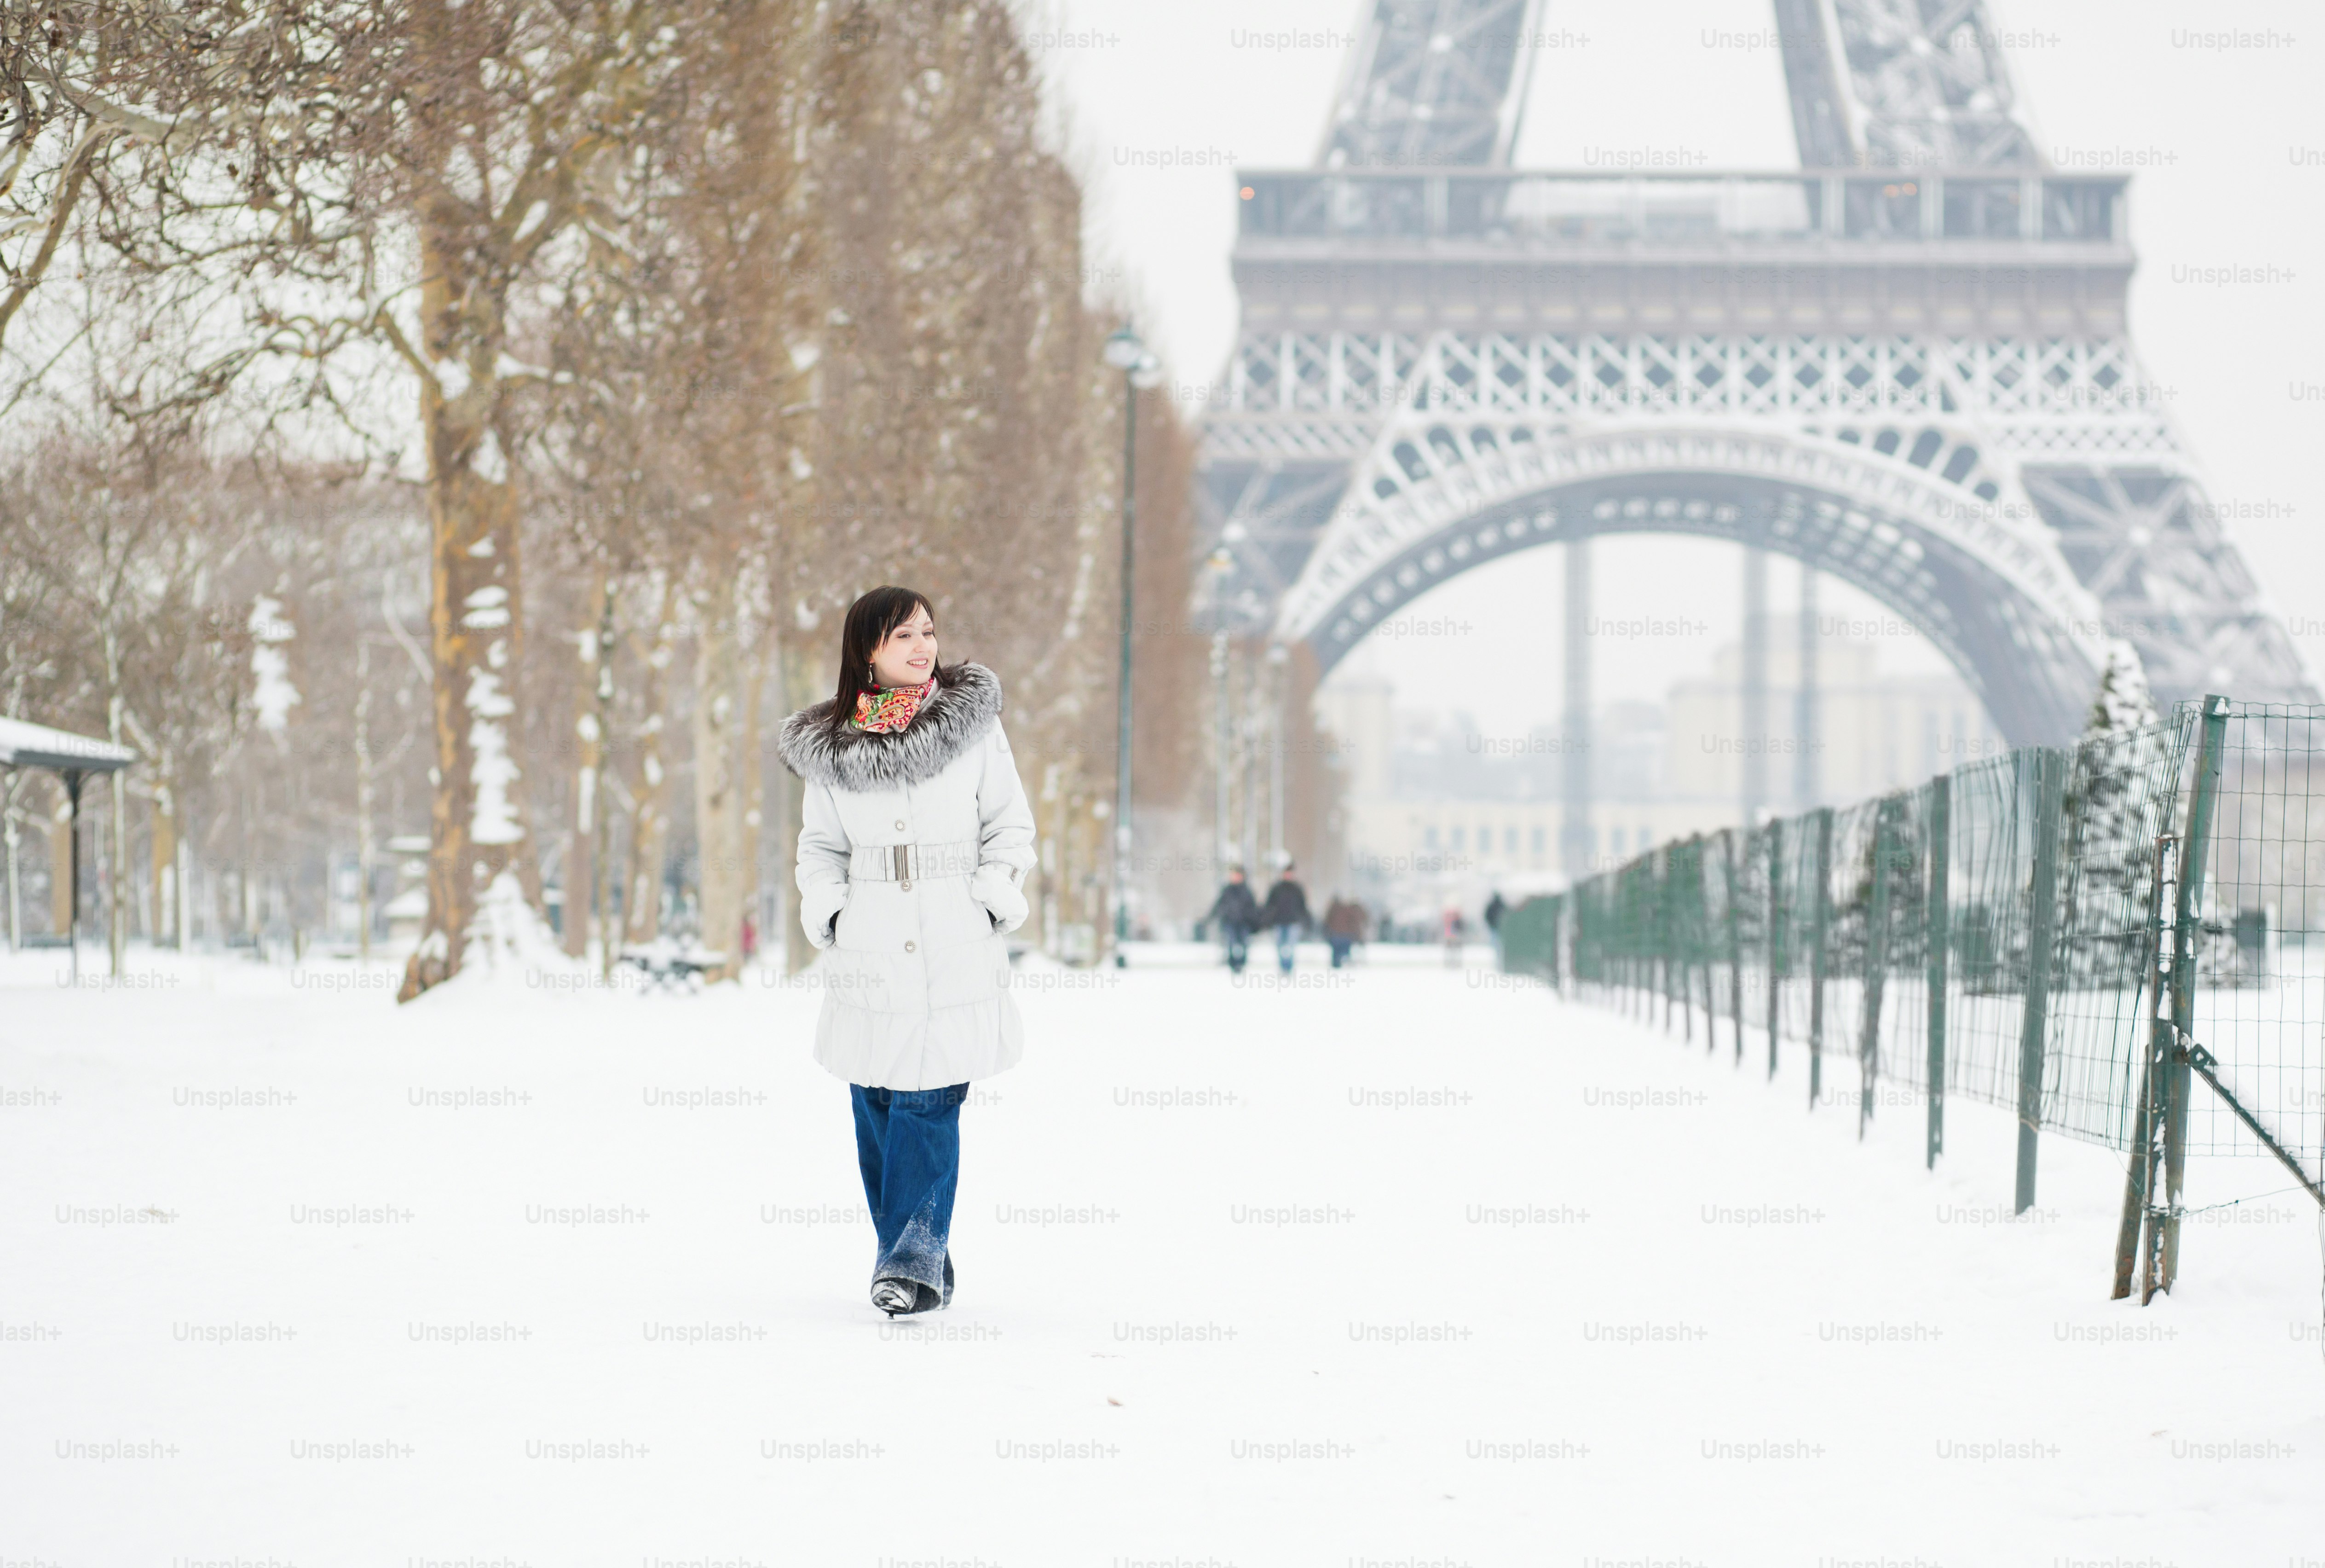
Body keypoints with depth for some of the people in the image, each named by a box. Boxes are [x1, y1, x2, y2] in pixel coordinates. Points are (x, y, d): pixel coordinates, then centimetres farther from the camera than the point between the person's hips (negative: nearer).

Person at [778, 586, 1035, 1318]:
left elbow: (1011, 827, 7)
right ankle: (917, 1259, 14)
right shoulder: (828, 743, 6)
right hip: (868, 953, 2)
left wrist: (991, 902, -5)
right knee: (876, 1107, 4)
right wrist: (828, 914, 1)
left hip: (957, 949, -2)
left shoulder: (972, 722, 2)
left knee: (930, 1102, -10)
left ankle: (914, 1255, -10)